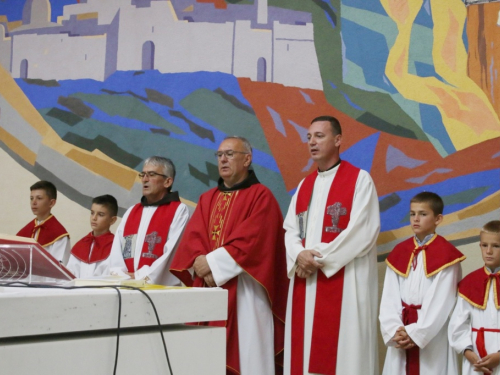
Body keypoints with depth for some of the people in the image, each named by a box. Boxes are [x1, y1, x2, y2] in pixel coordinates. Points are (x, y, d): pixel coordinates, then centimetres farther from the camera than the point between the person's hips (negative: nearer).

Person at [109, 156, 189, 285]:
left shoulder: (179, 210, 1)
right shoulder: (131, 211, 17)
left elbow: (172, 252, -10)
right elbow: (117, 249, 7)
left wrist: (140, 277, -13)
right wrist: (120, 275, -9)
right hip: (126, 284, 4)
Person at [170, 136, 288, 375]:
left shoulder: (261, 196, -2)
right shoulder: (207, 199, 17)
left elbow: (251, 241, -14)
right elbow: (192, 238, 7)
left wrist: (212, 262, -13)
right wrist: (201, 265, -12)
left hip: (244, 292, -6)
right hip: (208, 288, 6)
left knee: (245, 352, -5)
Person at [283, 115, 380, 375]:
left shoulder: (360, 180, -2)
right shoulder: (305, 185, 17)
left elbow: (363, 231, -12)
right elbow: (290, 229, 11)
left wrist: (319, 258, -12)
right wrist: (299, 255, -11)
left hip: (344, 282, -6)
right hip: (305, 281, 6)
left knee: (342, 350, -4)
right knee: (305, 350, 6)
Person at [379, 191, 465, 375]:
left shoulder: (446, 254, -7)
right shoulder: (399, 252, 8)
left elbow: (440, 302, -12)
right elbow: (389, 298, 2)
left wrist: (415, 334, -14)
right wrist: (395, 331, -11)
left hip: (432, 335, -4)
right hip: (401, 334, 4)